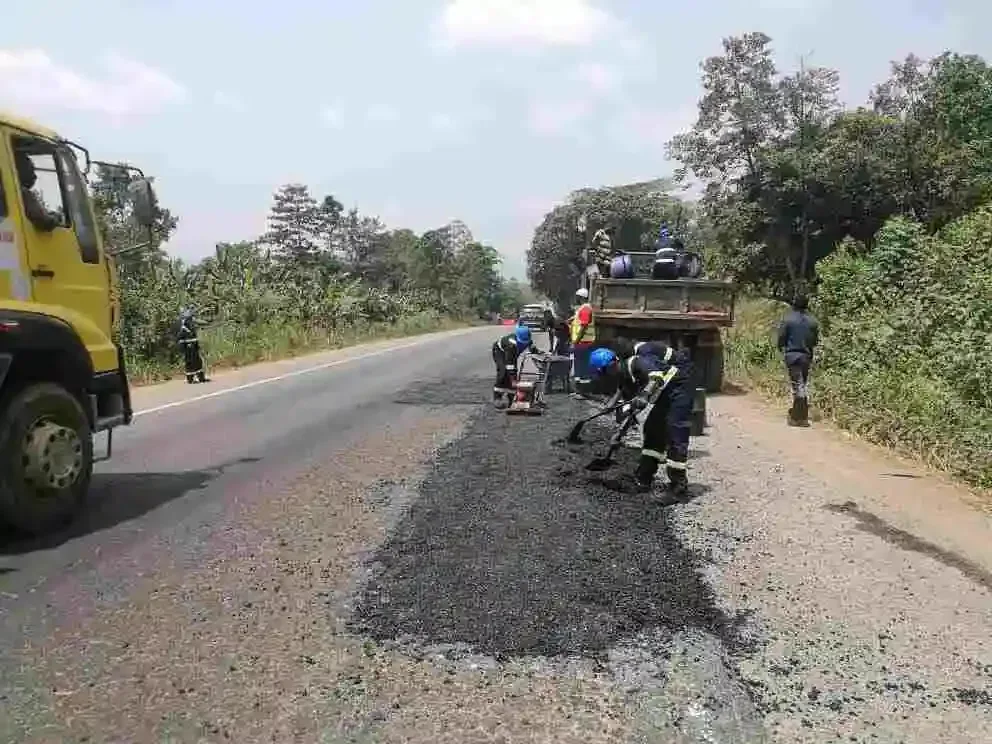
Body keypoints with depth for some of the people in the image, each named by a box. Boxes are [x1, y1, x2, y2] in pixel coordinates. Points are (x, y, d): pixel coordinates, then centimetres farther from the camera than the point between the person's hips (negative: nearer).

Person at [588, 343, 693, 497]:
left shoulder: (635, 362, -20)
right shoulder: (624, 380, 9)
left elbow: (657, 375, -37)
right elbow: (632, 402, 13)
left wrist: (645, 395, -45)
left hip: (678, 387, -10)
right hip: (664, 396, 10)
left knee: (675, 433, -16)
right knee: (652, 430, 11)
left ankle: (679, 486, -15)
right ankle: (643, 479, 21)